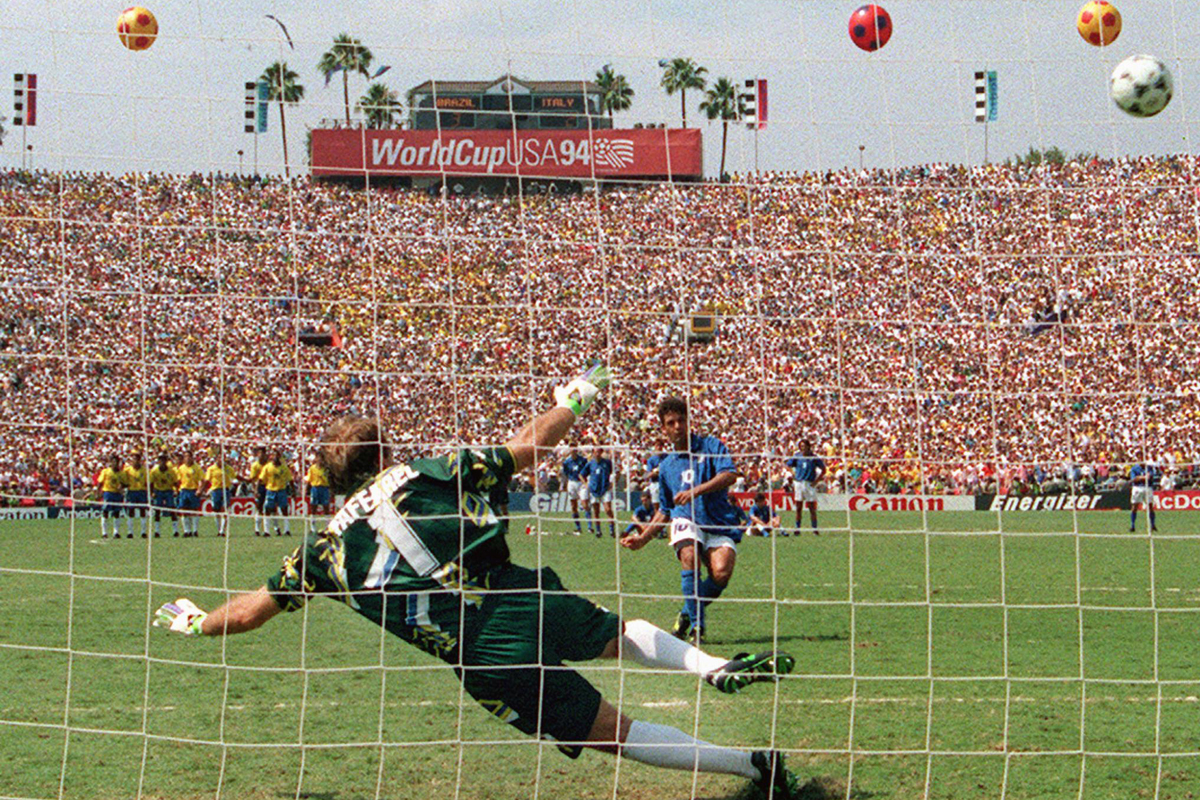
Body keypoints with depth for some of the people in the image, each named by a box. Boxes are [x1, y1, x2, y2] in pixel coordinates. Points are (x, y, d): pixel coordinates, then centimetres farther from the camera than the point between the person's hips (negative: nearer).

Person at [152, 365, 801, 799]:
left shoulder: (328, 548, 11)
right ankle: (716, 668, 8)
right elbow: (530, 445, 16)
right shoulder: (433, 475, 11)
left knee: (611, 732, 8)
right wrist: (574, 398, 34)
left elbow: (248, 612, 18)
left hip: (486, 657, -1)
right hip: (525, 599, 1)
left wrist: (193, 621, 38)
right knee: (620, 633, 32)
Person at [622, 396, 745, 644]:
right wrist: (643, 538, 18)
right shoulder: (666, 465, 18)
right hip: (686, 521, 2)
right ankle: (696, 623, -25)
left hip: (720, 525, -2)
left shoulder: (711, 446, 7)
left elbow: (729, 475, -11)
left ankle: (687, 614, 0)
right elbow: (665, 509, 27)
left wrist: (697, 491, -23)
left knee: (721, 573, -27)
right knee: (689, 556, -33)